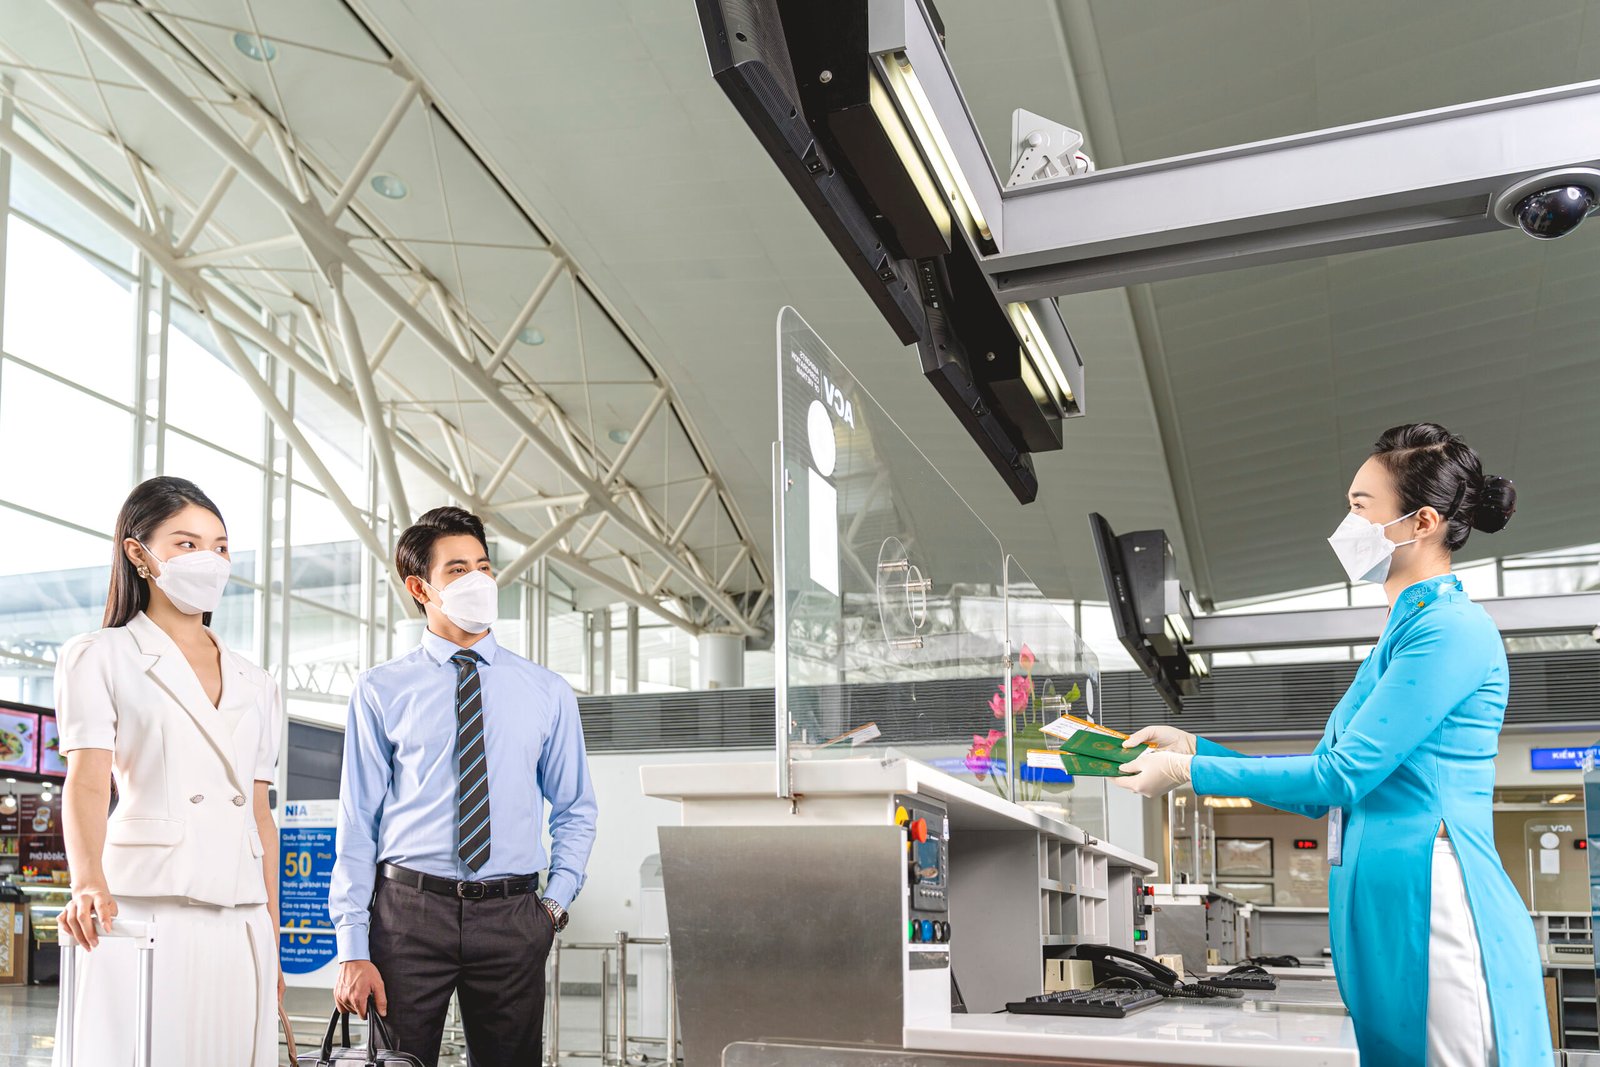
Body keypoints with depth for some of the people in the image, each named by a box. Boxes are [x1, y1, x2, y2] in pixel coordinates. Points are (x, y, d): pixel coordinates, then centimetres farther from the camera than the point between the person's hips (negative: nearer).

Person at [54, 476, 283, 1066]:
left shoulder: (256, 684, 18)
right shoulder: (99, 657, 5)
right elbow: (88, 780, -10)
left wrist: (273, 940, 12)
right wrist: (89, 883, -27)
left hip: (242, 923, 4)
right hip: (145, 913, -4)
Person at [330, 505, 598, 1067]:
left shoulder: (548, 693, 8)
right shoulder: (380, 692, 2)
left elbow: (575, 811, 15)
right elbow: (357, 822, 0)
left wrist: (556, 903, 2)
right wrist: (353, 949, -5)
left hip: (511, 917, 2)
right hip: (409, 910, -1)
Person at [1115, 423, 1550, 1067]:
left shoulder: (1453, 630, -11)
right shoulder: (1403, 633, 19)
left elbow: (1340, 774, -15)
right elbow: (1324, 792, 19)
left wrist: (1188, 772, -10)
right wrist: (1193, 747, 13)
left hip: (1432, 906, -9)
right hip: (1379, 915, 9)